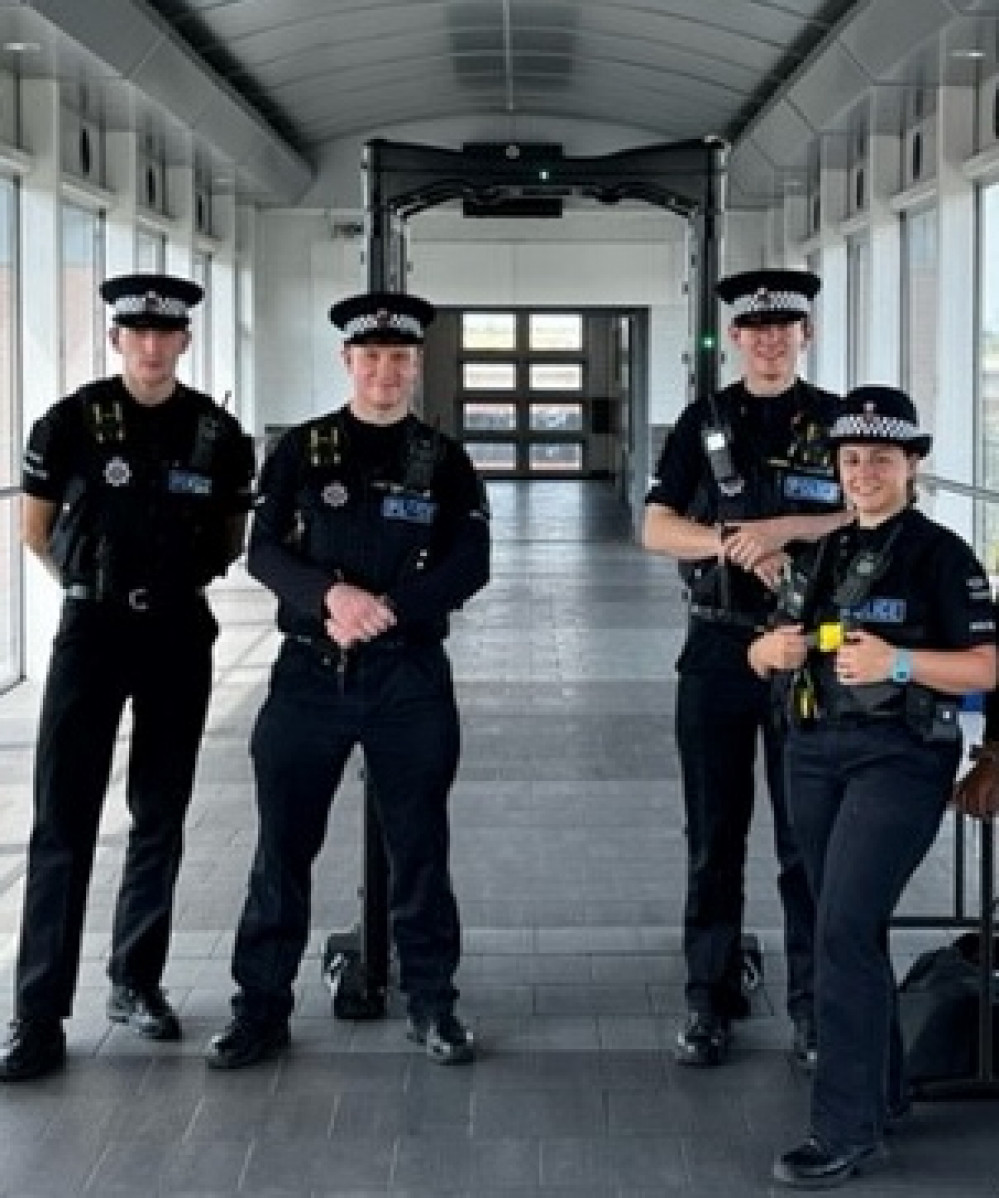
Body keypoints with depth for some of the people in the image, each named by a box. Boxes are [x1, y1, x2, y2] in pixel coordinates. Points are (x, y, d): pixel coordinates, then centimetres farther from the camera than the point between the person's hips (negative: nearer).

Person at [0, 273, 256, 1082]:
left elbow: (231, 536, 14)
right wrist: (96, 584, 10)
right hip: (92, 632, -2)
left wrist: (179, 579, 7)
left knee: (161, 820, 10)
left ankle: (137, 983, 25)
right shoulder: (73, 422, -6)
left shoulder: (219, 435, -1)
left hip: (179, 636, 2)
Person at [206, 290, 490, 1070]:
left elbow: (471, 565, -4)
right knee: (283, 845, 4)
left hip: (411, 675, 0)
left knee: (419, 845, 6)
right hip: (310, 670, 1)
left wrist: (384, 612, -17)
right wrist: (333, 595, -21)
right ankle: (262, 1007, 14)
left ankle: (432, 1003, 18)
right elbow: (264, 551, -3)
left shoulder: (445, 460, 5)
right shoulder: (301, 450, 5)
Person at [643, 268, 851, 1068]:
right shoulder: (704, 422, 8)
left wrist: (787, 527, -18)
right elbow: (657, 529, 1)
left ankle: (815, 1008, 12)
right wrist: (738, 543, -16)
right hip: (718, 650, 2)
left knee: (808, 838, 3)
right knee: (714, 837, 7)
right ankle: (711, 1002, 16)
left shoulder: (837, 421, 4)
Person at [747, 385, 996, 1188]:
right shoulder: (821, 551, 13)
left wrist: (898, 661, -25)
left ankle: (848, 1131, -8)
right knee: (846, 929, 12)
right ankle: (882, 1089, 28)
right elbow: (764, 655, 17)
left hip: (900, 757, -7)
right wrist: (773, 649, -7)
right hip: (815, 752, 7)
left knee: (844, 932, -14)